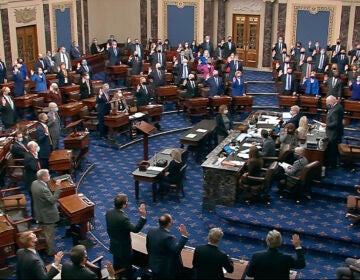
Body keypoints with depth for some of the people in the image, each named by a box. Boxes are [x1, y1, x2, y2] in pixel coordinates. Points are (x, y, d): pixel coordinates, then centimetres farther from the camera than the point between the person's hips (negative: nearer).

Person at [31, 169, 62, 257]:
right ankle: (51, 251, 24)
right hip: (47, 215, -9)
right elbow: (53, 200, -32)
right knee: (50, 235, 10)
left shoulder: (34, 183, -6)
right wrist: (58, 188, -33)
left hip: (39, 213, 9)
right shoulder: (43, 189, -35)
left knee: (43, 232, 27)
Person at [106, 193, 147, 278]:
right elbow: (136, 229, -34)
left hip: (114, 246, 8)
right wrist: (143, 216, -42)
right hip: (124, 249, -7)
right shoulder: (123, 218, -35)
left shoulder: (108, 212, -10)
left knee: (116, 267, 27)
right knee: (127, 269, 14)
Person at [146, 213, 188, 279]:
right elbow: (177, 249, -37)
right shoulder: (168, 237, -33)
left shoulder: (151, 230, -9)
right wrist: (184, 235, -39)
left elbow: (148, 247, 4)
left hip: (154, 265, 7)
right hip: (166, 268, -7)